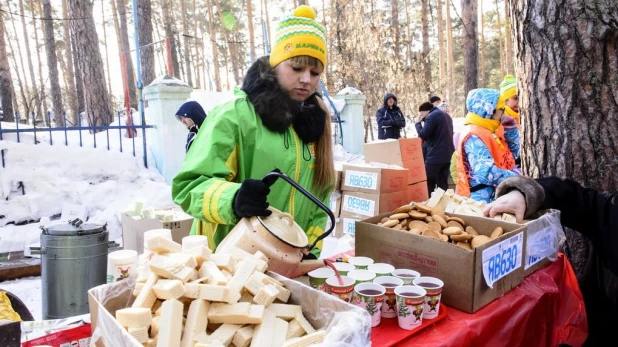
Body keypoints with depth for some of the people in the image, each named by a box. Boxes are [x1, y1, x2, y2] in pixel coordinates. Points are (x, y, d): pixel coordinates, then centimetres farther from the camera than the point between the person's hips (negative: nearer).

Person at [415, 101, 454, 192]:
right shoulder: (446, 115, 20)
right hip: (448, 155, 9)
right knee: (443, 184, 10)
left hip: (435, 156, -9)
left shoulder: (431, 116, -10)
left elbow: (423, 136, -14)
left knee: (427, 183, 0)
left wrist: (418, 123, 1)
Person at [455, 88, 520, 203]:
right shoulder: (474, 137, -17)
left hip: (494, 197, 10)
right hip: (481, 200, -10)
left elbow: (513, 155, 21)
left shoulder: (487, 132, 15)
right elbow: (487, 173, -29)